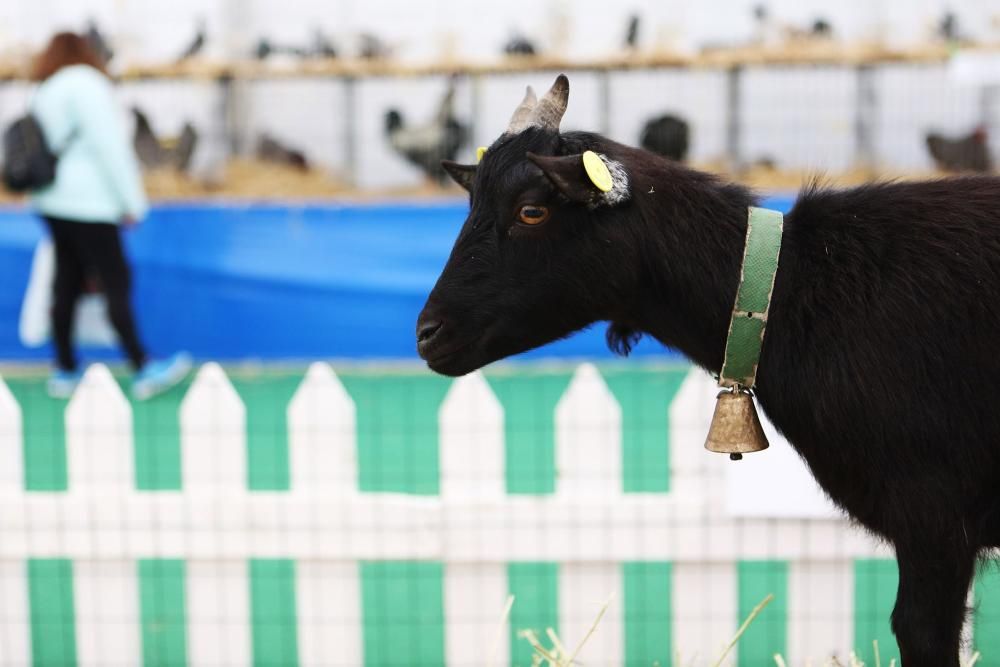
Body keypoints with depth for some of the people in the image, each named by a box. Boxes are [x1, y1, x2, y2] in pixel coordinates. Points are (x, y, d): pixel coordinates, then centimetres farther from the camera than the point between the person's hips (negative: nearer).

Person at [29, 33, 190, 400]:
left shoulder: (44, 93, 17)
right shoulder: (85, 84, -8)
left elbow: (54, 146, 13)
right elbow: (108, 146, -14)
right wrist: (132, 202, -9)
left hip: (56, 202, 8)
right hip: (87, 204, -8)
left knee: (67, 286, 10)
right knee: (116, 285, -6)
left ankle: (65, 370, 13)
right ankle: (143, 370, -3)